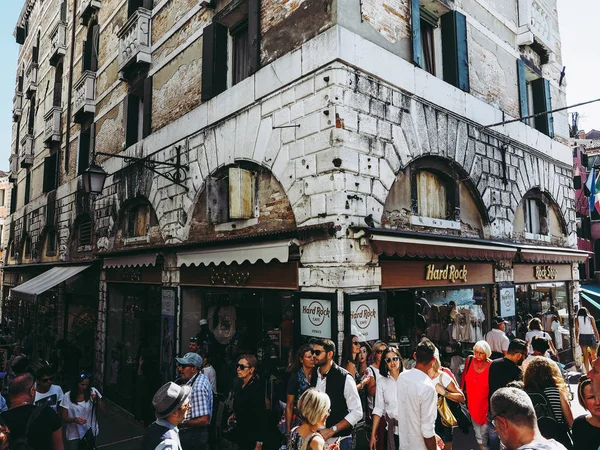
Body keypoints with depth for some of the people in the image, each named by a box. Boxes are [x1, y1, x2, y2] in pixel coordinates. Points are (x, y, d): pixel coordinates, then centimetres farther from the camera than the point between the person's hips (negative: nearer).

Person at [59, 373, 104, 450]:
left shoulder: (93, 391, -10)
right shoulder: (67, 396, -13)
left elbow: (102, 410, -7)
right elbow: (64, 418, -8)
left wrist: (97, 399, -24)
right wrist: (74, 419, -27)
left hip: (91, 432, 2)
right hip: (74, 434, -2)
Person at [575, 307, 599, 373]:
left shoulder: (577, 319, -2)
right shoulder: (591, 318, -3)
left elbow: (576, 330, -2)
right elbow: (595, 329, -5)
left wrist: (576, 338, 11)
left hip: (582, 337, 1)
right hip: (591, 336, 0)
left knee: (585, 356, 9)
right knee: (593, 355, 14)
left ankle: (587, 372, 12)